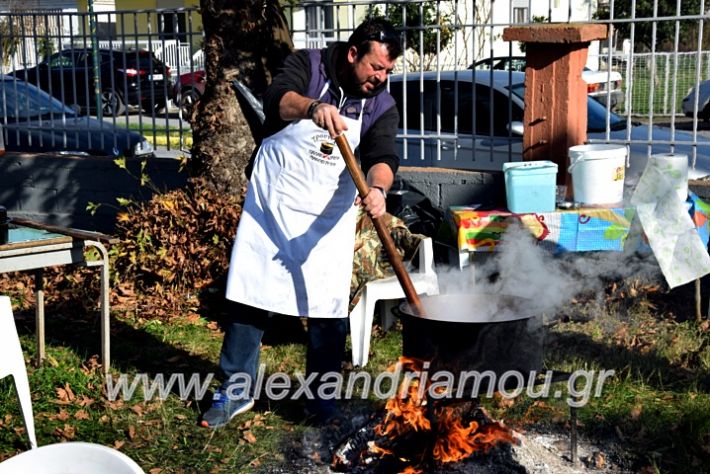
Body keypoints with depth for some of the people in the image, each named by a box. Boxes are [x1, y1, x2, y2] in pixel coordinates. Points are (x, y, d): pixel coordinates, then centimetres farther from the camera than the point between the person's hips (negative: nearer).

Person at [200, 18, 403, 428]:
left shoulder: (382, 106, 0)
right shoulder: (309, 65, -5)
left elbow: (383, 156, -15)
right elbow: (277, 98, -25)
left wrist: (377, 187, -38)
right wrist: (314, 107, -47)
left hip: (328, 214, 2)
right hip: (271, 200, -1)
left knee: (329, 307, 0)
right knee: (251, 296, 3)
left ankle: (322, 396, 16)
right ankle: (237, 390, 16)